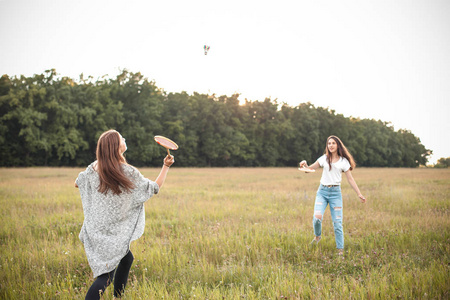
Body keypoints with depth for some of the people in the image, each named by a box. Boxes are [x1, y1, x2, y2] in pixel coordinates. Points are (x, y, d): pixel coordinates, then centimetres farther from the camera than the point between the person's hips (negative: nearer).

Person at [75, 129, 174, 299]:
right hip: (113, 232, -7)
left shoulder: (94, 168, -3)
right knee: (106, 276, -5)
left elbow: (77, 183, 16)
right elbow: (154, 188, -4)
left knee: (127, 259, 26)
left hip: (95, 228, 7)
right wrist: (166, 166, 4)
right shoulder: (129, 173, -17)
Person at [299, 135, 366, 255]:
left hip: (335, 192, -1)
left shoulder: (343, 161, 4)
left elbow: (350, 179, 5)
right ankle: (317, 236, 14)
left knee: (337, 223, -4)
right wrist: (305, 164, -13)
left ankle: (340, 249, 7)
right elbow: (309, 169, 9)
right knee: (317, 217, -17)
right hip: (322, 191, 1)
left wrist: (359, 194, 0)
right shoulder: (324, 158, 8)